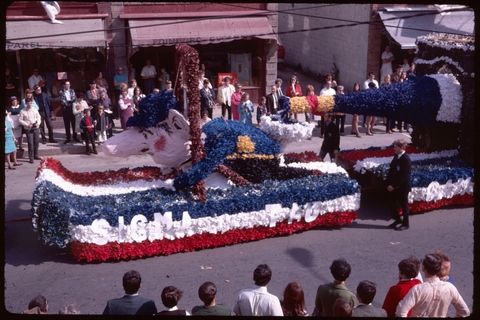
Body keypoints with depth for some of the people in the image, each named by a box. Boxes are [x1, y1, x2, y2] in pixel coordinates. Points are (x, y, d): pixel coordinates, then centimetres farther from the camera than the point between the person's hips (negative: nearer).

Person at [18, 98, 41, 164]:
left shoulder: (34, 110, 4)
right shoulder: (23, 111, -5)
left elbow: (39, 117, 14)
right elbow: (20, 120, -3)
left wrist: (38, 123, -4)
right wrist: (27, 125, -13)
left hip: (36, 128, 4)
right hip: (28, 129, -4)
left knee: (36, 142, 10)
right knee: (30, 143, -7)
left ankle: (36, 155, 25)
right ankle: (31, 158, -1)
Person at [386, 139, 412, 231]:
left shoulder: (406, 159, -20)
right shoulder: (396, 156, 5)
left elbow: (403, 175, -22)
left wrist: (394, 186, -21)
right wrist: (389, 183, 4)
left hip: (402, 186, -8)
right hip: (393, 185, 8)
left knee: (403, 205, 7)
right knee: (392, 202, 14)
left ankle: (405, 224, 23)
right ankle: (397, 220, 33)